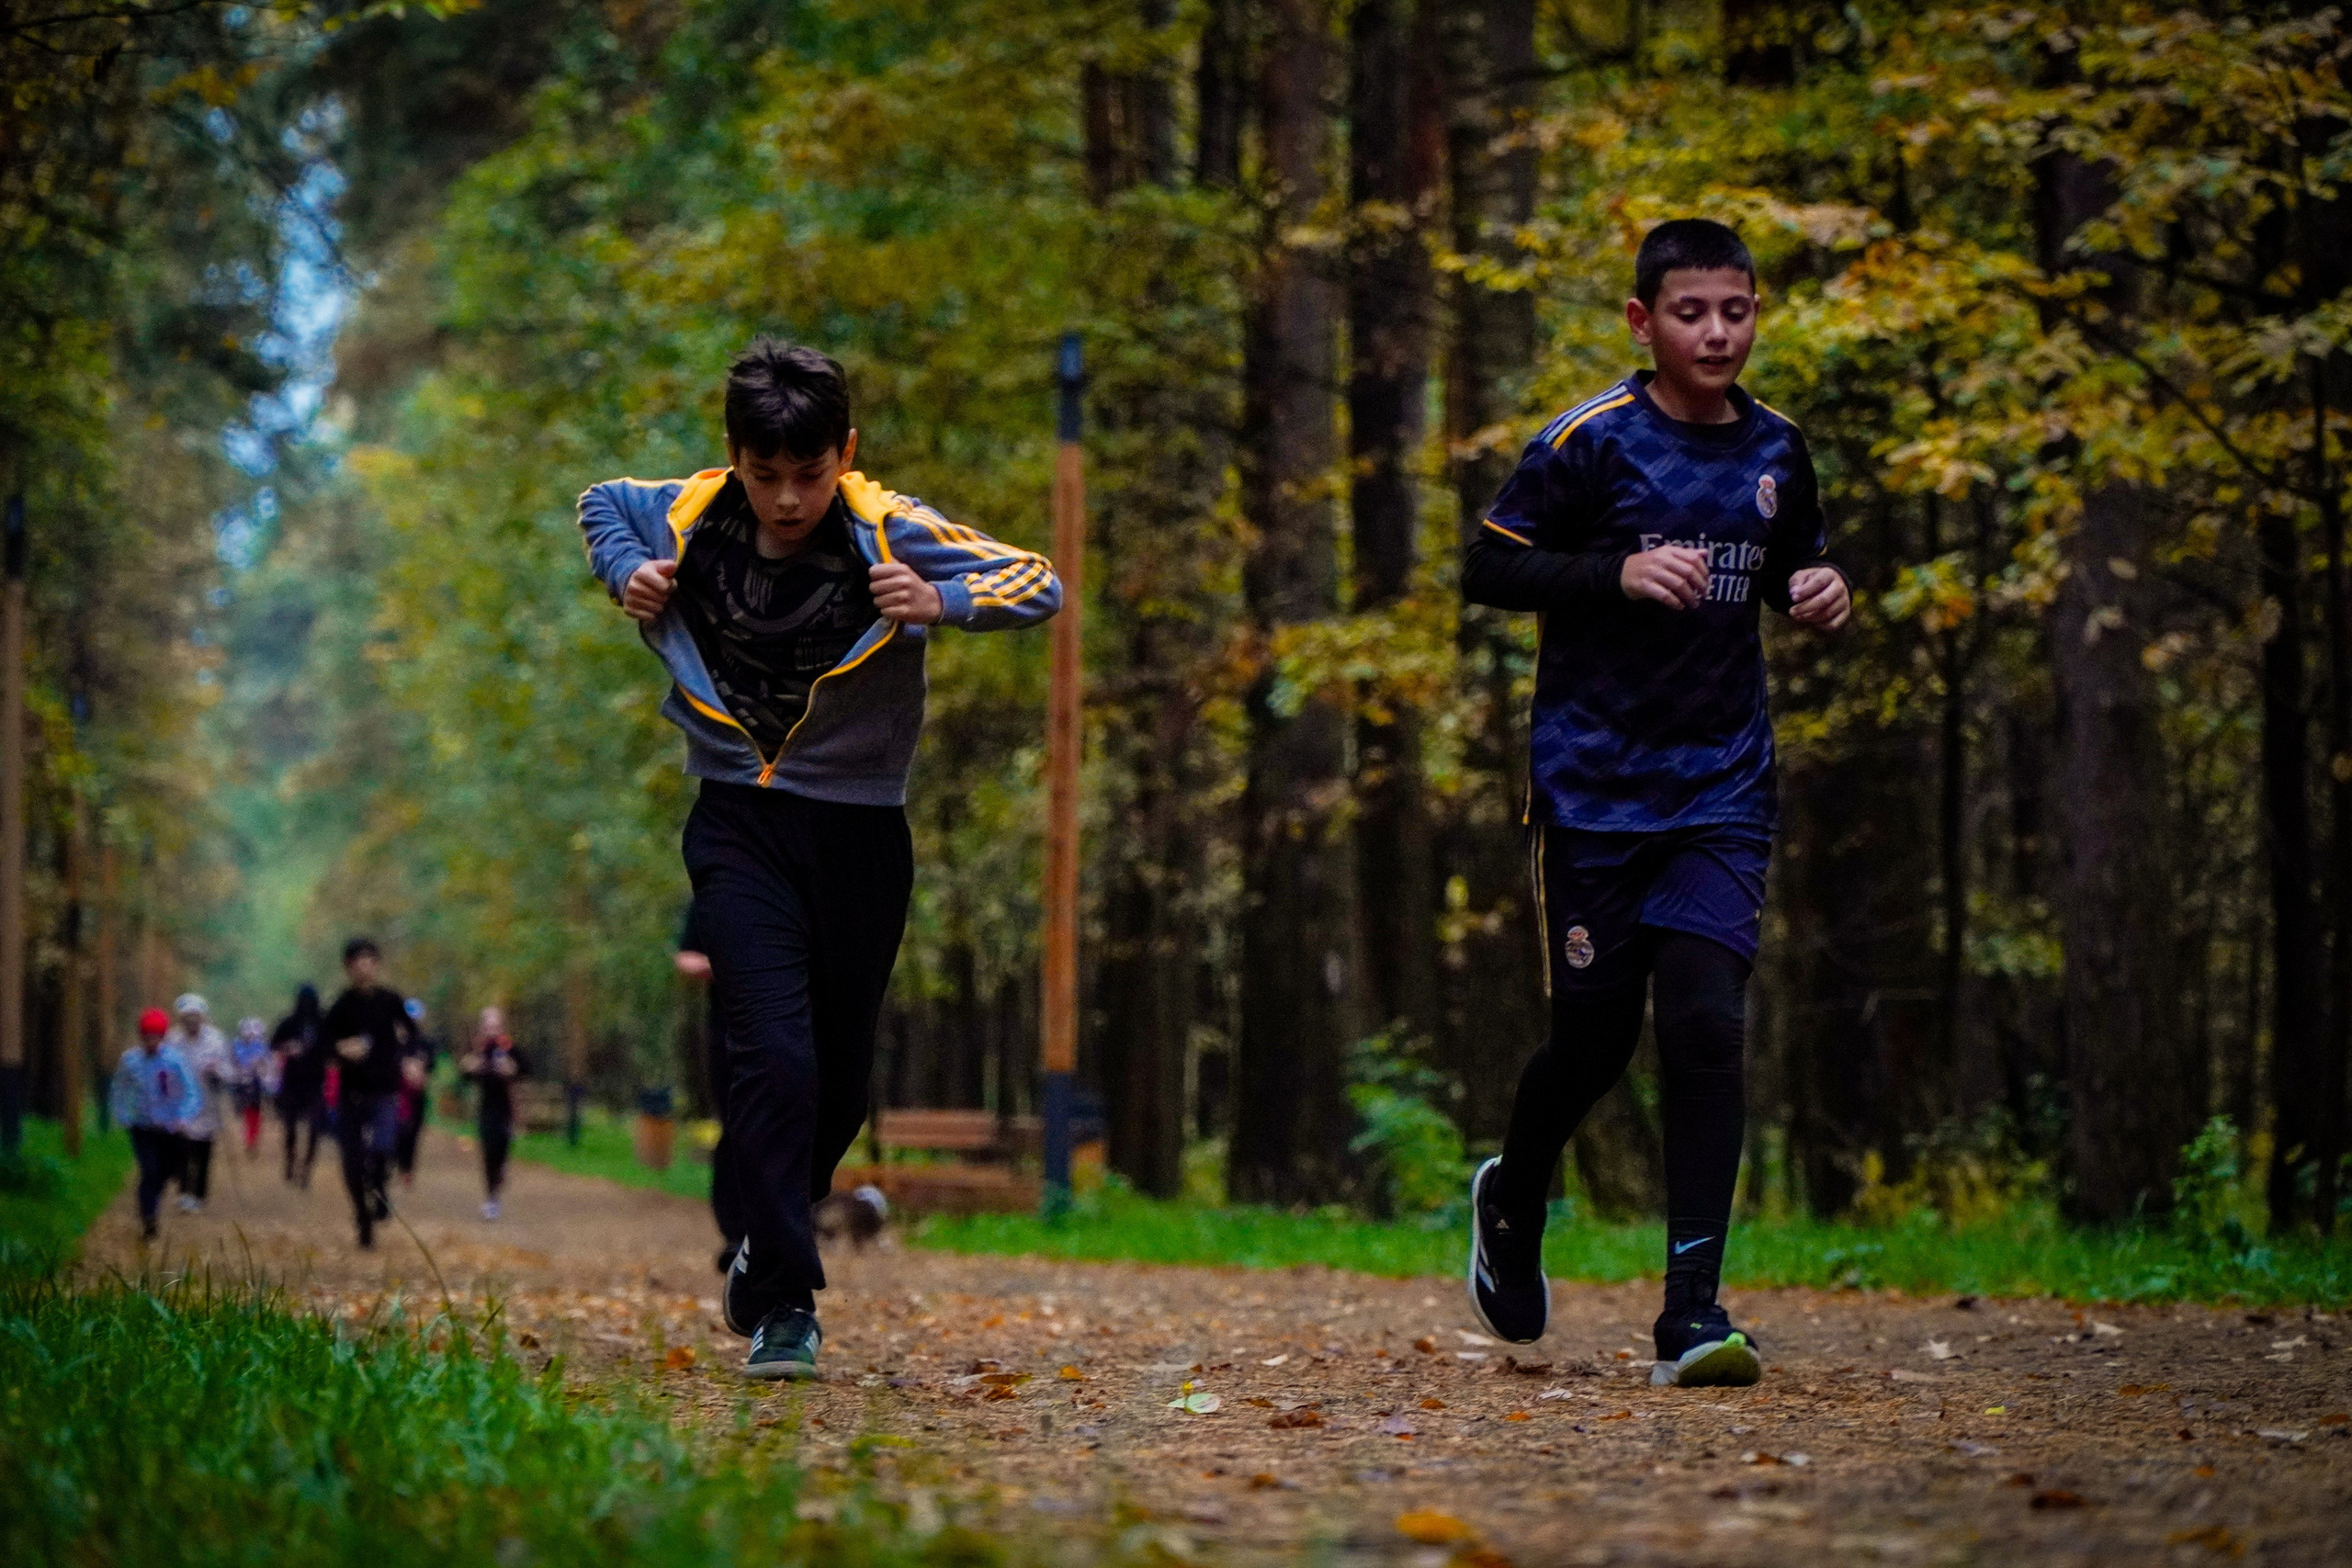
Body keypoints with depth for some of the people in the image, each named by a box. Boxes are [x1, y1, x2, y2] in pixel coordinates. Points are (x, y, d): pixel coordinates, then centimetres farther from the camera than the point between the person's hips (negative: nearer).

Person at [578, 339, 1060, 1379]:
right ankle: (783, 1303, -14)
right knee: (772, 1052, -18)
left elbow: (1040, 585, -10)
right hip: (739, 824, -1)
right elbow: (600, 503, 16)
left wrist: (942, 602, -27)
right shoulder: (685, 518, -6)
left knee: (840, 1074, 12)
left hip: (861, 832, 1)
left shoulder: (892, 534, -13)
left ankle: (768, 1243, 39)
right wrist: (624, 574, -4)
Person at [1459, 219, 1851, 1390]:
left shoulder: (1777, 452, 8)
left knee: (1705, 1026, -11)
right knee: (1597, 1032, 4)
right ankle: (1513, 1203, 37)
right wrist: (1619, 572, -20)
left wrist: (1819, 591, 1)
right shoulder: (1587, 442, -7)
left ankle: (1692, 1311, -8)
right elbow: (1486, 568, -6)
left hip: (1721, 788, 3)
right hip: (1593, 784, -3)